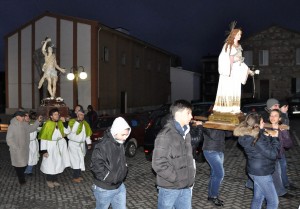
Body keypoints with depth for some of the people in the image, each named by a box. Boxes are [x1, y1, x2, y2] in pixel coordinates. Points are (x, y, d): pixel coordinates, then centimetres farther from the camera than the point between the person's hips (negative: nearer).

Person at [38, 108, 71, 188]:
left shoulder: (60, 123, 0)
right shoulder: (47, 124, -18)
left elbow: (67, 132, -4)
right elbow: (43, 138, -16)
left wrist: (64, 122, -12)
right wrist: (44, 150, -18)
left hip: (58, 145, 6)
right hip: (50, 146, -6)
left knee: (57, 163, 14)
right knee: (49, 163, 5)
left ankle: (54, 180, 29)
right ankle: (49, 180, 25)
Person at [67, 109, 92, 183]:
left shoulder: (85, 124, 6)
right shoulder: (72, 122, -10)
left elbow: (87, 134, 11)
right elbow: (72, 131, -21)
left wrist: (89, 143, 8)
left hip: (81, 144, 6)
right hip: (73, 143, -6)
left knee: (81, 160, 12)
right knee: (76, 160, -7)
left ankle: (78, 175, 24)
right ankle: (75, 177, 2)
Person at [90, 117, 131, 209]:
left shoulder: (120, 144, 4)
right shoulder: (103, 146, -24)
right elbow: (96, 166, -26)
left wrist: (123, 174, 7)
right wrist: (110, 178, -22)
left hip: (120, 187, 7)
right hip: (104, 190, -7)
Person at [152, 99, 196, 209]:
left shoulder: (185, 132, 8)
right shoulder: (165, 135, -18)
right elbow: (158, 164, -20)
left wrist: (190, 178, 9)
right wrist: (176, 178, -16)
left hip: (186, 187, 7)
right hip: (169, 188, -7)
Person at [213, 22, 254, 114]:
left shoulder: (239, 46, 17)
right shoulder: (227, 45, 0)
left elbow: (240, 60, 21)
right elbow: (222, 58, -7)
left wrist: (248, 70, 19)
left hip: (236, 70, 6)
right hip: (227, 70, -6)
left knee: (235, 89, 2)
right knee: (226, 89, -8)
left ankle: (234, 109, 3)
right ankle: (223, 108, -6)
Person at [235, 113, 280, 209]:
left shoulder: (249, 136, 1)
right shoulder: (257, 139, -27)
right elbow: (273, 154, -22)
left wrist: (269, 136, -1)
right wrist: (275, 138, -12)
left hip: (256, 171, 9)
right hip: (261, 173, -9)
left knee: (258, 198, 20)